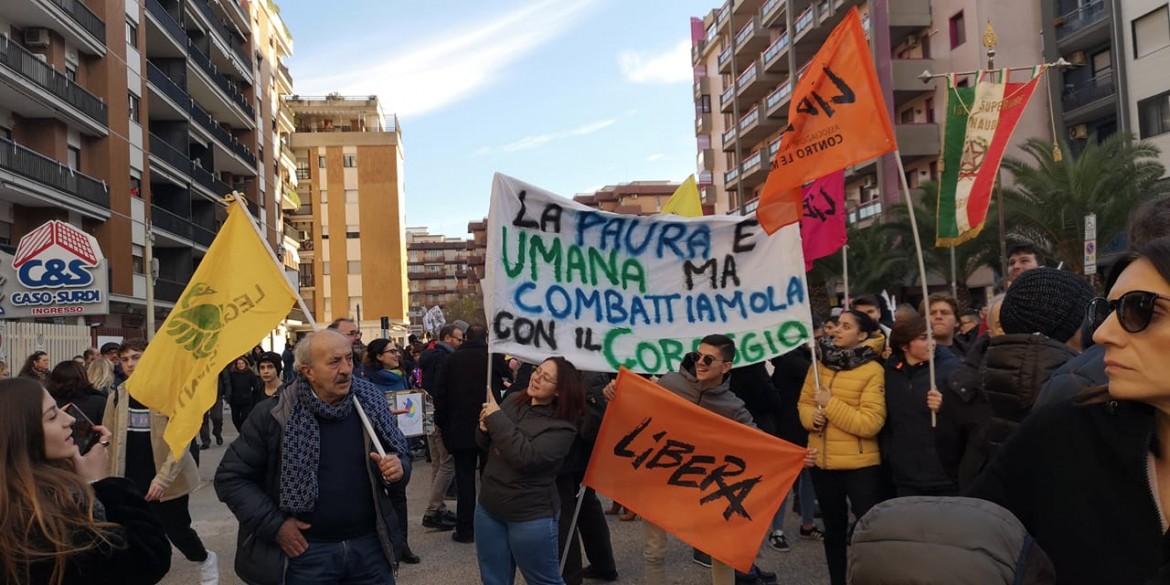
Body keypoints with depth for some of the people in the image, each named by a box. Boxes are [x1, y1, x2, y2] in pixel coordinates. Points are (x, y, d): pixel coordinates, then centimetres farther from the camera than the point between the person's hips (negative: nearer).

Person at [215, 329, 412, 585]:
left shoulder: (371, 404, -2)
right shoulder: (273, 415, -12)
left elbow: (401, 453, 11)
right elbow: (230, 477, -6)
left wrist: (399, 466, -12)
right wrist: (274, 525, -12)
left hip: (370, 545, 3)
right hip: (305, 552, -3)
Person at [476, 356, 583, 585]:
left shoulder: (561, 427, -16)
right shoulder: (512, 401, 2)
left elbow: (526, 457, -28)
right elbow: (487, 444, 13)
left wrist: (497, 419, -21)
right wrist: (485, 429, -10)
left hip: (530, 517, -6)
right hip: (488, 508, 6)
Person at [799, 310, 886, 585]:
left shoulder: (872, 371, -13)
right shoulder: (820, 364, 4)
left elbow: (870, 423, -18)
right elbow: (804, 402, 11)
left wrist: (830, 404, -18)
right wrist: (812, 416, -11)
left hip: (860, 465, -5)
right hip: (822, 462, 6)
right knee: (833, 529, 19)